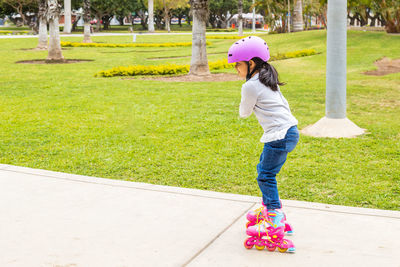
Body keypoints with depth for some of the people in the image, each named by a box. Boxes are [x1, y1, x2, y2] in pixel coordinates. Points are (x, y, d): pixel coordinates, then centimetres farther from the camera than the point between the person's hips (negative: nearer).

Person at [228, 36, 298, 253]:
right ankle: (269, 207, 32)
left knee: (266, 176, -5)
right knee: (263, 169, 20)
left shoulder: (251, 86, -13)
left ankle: (274, 220, -5)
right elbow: (283, 104, 25)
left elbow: (244, 113, 0)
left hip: (280, 136, -10)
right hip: (289, 129, 10)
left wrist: (245, 106, 20)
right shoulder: (267, 80, 17)